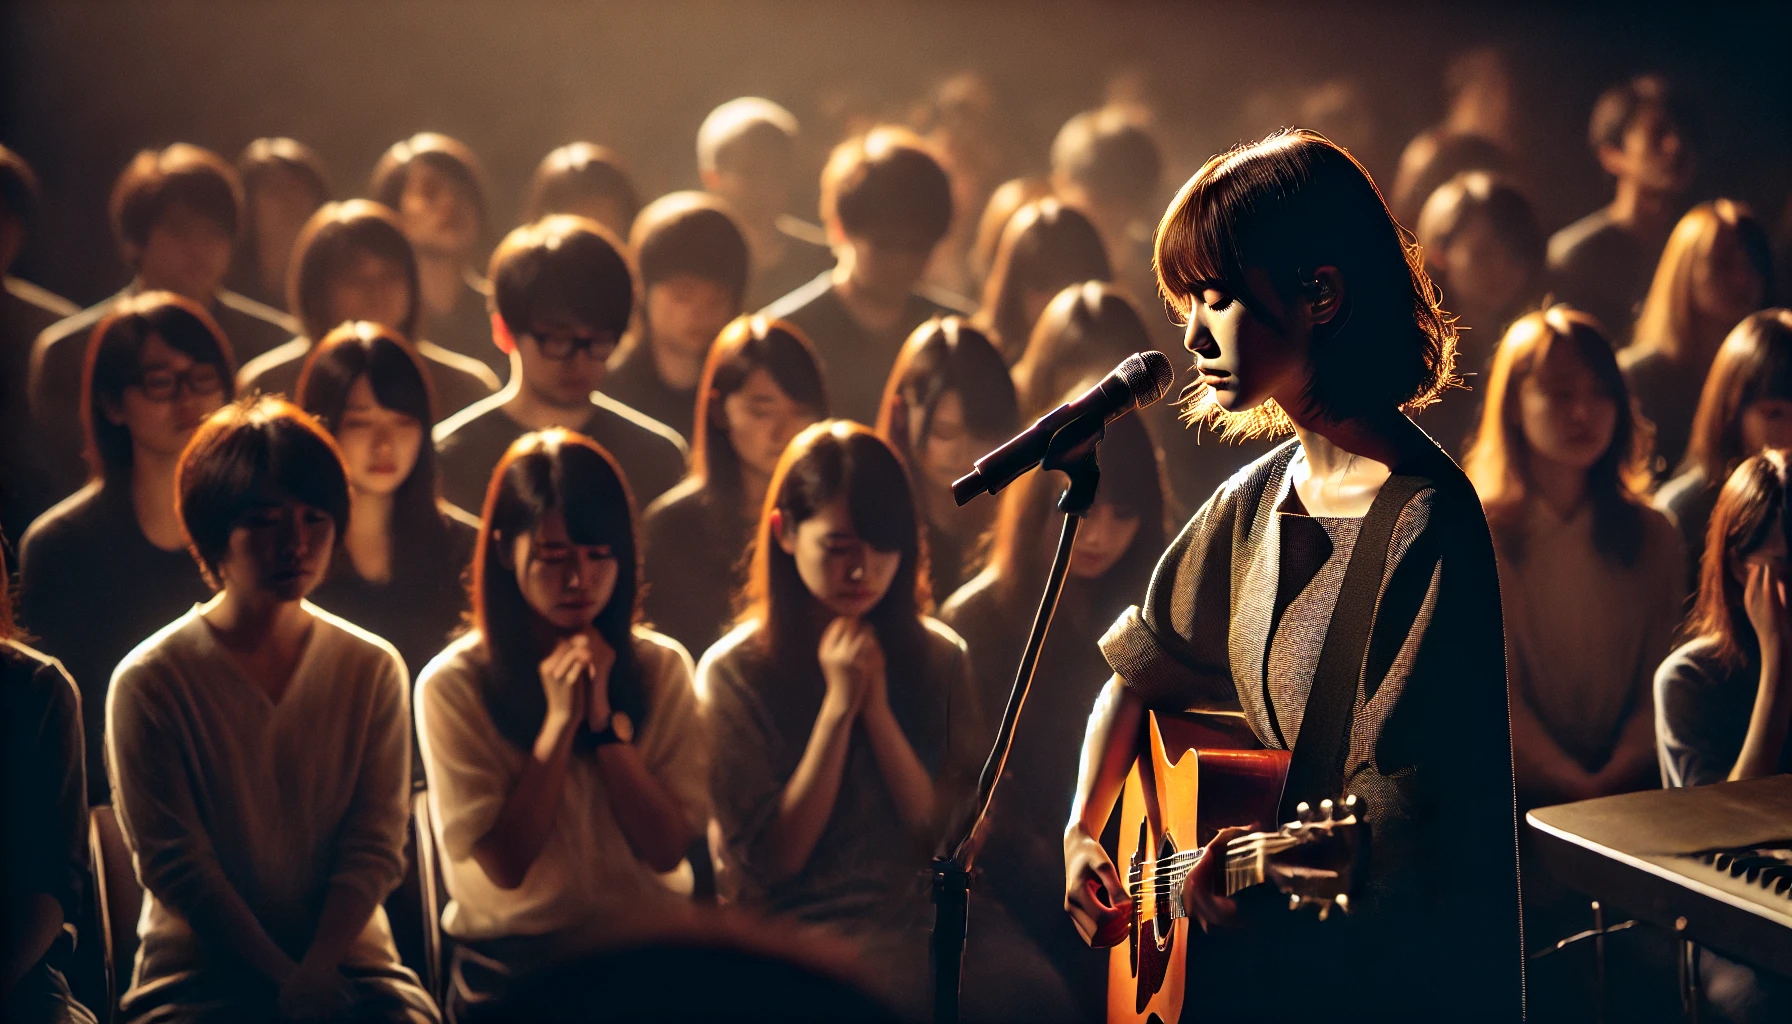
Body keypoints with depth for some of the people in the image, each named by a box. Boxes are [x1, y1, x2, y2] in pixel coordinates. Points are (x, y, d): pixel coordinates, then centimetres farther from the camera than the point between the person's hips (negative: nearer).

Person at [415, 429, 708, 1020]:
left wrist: (605, 718, -12)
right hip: (515, 964, -2)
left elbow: (668, 850, -3)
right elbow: (505, 866, -8)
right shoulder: (452, 685, -3)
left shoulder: (662, 667, 5)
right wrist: (559, 721, -12)